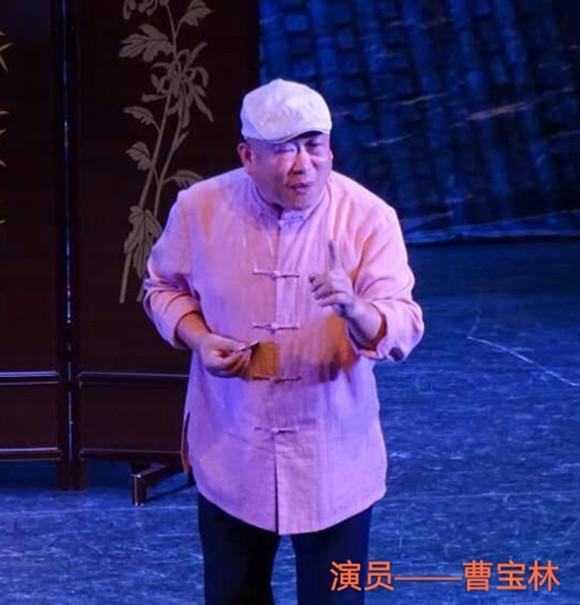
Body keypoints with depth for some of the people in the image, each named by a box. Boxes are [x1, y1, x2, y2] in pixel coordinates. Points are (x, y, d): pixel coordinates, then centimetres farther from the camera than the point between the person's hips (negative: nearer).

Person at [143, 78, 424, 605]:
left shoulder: (368, 217, -15)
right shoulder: (199, 208, -10)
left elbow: (404, 332, -19)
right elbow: (164, 287, 8)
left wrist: (354, 310, -41)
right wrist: (198, 339, -12)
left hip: (333, 457, -1)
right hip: (232, 452, 2)